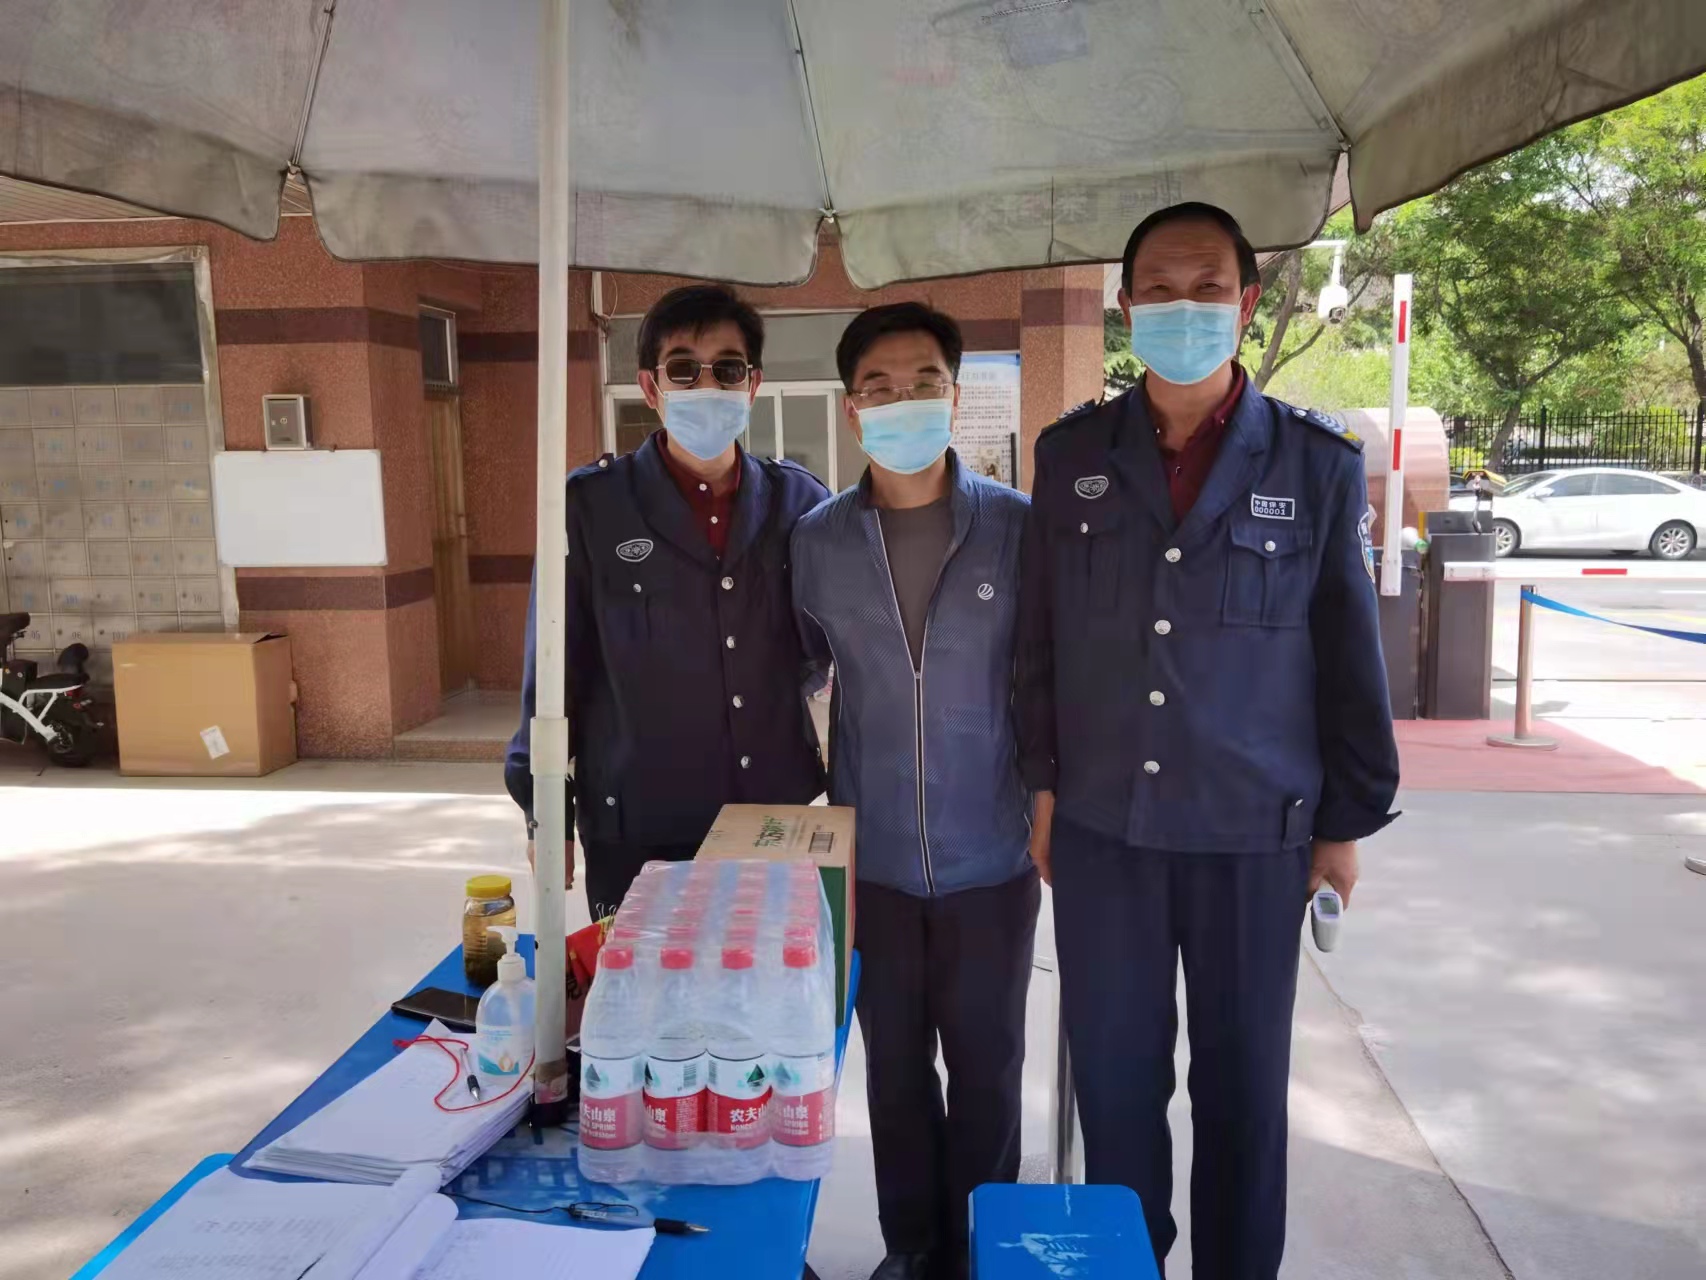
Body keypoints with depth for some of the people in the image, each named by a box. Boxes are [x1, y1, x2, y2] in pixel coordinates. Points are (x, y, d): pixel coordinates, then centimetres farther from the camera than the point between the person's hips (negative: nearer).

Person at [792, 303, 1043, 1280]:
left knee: (987, 1068, 13)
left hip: (993, 858, -1)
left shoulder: (1019, 527, -8)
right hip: (872, 860, 2)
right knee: (896, 1068, 16)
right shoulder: (818, 541, -3)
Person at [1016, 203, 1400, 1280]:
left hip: (1253, 835, -1)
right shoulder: (1073, 453, 1)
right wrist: (1046, 785, 7)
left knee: (1243, 1085, 13)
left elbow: (1352, 656, 0)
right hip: (1101, 828, 2)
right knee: (1114, 1076, 13)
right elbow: (1042, 636, 7)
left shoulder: (1319, 463, -4)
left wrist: (1348, 823, 2)